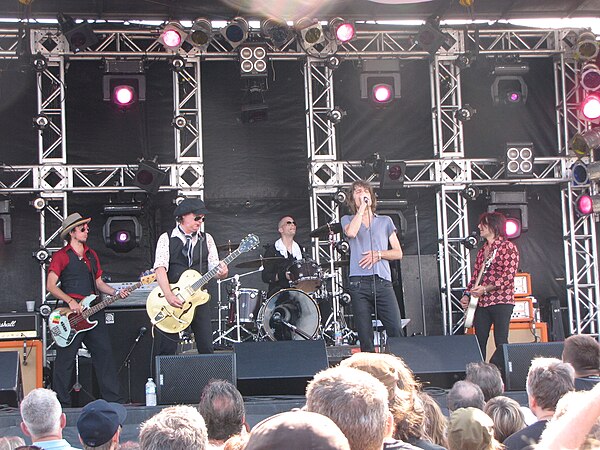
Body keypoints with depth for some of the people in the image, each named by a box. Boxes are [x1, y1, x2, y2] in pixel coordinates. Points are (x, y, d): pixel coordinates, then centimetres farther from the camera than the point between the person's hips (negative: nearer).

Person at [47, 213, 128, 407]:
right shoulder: (61, 256, -2)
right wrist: (71, 301, -19)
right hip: (71, 313, -6)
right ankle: (61, 403, 5)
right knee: (65, 359, -3)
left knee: (104, 353, 3)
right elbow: (50, 285, -10)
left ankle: (114, 398, 7)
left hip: (93, 311, 6)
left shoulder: (91, 255, 19)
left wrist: (116, 293, 6)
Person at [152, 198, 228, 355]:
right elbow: (160, 268, -11)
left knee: (206, 347, -3)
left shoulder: (206, 239, 12)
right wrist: (169, 295, -26)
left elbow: (214, 267, 6)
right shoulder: (166, 239, 2)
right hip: (171, 298, -2)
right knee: (166, 350, -4)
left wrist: (222, 273, -20)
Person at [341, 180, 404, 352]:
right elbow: (351, 232, -10)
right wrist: (362, 207, -2)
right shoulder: (348, 220, 16)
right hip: (359, 283, -1)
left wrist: (378, 254, -3)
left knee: (396, 331, -11)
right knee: (365, 337, -3)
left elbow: (398, 253, 14)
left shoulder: (385, 221, 20)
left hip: (383, 281, 1)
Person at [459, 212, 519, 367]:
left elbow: (509, 275, -14)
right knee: (479, 342, 5)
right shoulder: (482, 250, 18)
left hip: (501, 301, -7)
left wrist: (486, 288, -20)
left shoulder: (508, 247, -5)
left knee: (501, 342, -7)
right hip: (481, 302, 7)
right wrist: (467, 294, 7)